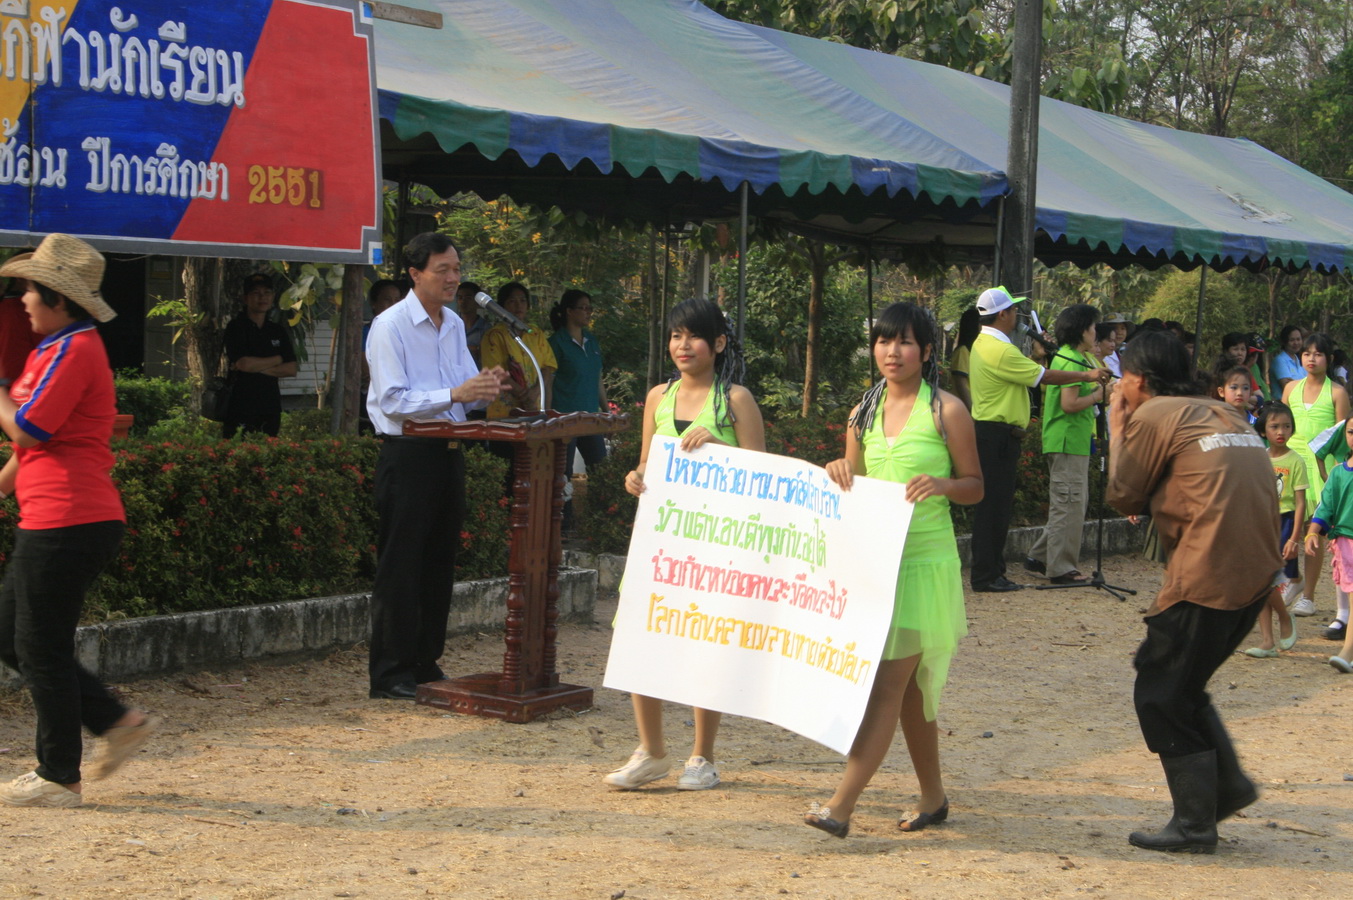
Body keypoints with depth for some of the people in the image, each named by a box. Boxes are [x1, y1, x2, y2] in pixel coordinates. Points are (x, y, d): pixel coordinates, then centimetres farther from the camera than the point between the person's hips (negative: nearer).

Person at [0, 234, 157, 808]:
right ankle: (118, 723, 18)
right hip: (50, 521, 11)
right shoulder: (56, 348, 19)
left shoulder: (73, 351, -14)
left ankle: (58, 777, 9)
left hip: (66, 524, -11)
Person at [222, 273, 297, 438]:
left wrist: (256, 367, -8)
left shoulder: (278, 330, 14)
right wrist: (277, 359, -1)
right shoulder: (236, 327, -2)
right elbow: (243, 363, -15)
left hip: (271, 407, 5)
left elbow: (291, 369, 6)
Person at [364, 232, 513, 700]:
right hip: (407, 454, -8)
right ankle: (389, 674, 2)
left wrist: (485, 387, -6)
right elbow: (393, 400, -17)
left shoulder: (454, 325, 14)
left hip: (448, 451, 8)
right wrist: (455, 394, -25)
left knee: (440, 563, 12)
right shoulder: (390, 326, -11)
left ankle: (425, 663, 21)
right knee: (400, 566, -4)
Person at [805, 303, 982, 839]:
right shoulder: (865, 412, 12)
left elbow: (975, 486, 0)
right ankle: (933, 798, 26)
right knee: (908, 685, 13)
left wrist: (941, 484, -20)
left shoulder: (946, 411, -3)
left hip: (925, 560, -6)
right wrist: (839, 473, -4)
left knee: (889, 681, -11)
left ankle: (841, 805, -14)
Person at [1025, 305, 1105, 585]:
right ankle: (1061, 568, -1)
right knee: (1069, 505, -6)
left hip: (1073, 442, 11)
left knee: (1072, 504, 17)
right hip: (1069, 442, -11)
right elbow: (1069, 403, -24)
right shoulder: (1073, 360, -17)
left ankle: (1039, 556, 22)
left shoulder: (1065, 356, 16)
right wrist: (1096, 396, -9)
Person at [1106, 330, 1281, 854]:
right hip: (1256, 573, 8)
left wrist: (1116, 431, 13)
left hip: (1206, 577, -8)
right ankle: (1228, 784, 21)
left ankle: (1194, 825, 6)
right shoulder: (1222, 413, 20)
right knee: (1182, 685, 22)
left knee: (1162, 695, 4)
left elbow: (1124, 498, 3)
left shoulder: (1154, 416, -4)